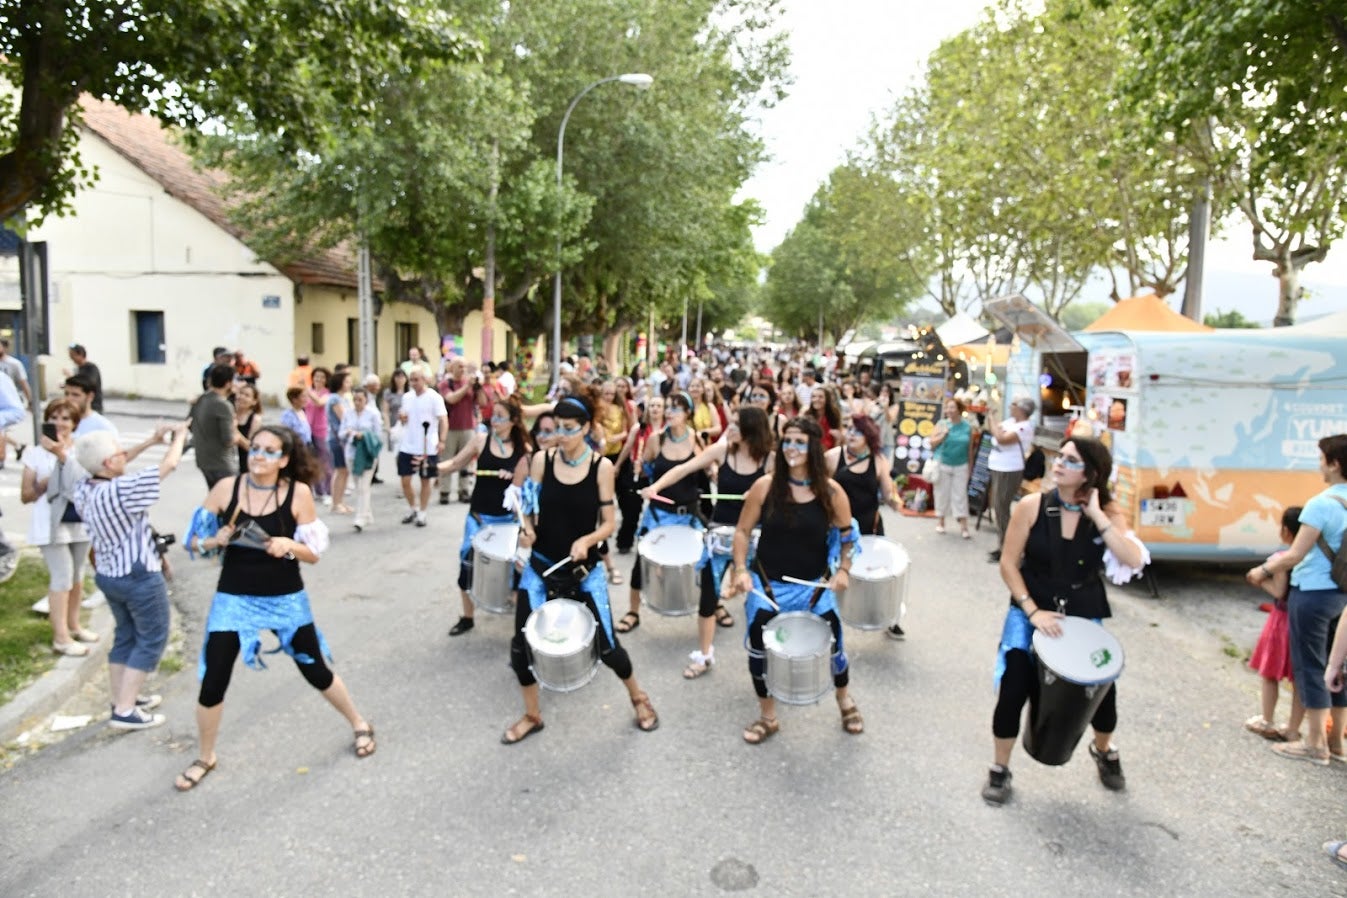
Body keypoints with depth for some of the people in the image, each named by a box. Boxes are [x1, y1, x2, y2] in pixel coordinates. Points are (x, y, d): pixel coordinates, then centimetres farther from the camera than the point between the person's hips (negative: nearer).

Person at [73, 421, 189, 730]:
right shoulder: (120, 491, -27)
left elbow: (115, 465, 15)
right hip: (139, 578, -8)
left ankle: (124, 699, 31)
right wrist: (179, 435, -3)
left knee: (125, 637, 21)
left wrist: (150, 442, 13)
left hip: (108, 575, 9)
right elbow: (170, 464, -21)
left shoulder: (85, 489, -4)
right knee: (151, 641, 4)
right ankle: (124, 712, 5)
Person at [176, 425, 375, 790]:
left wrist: (289, 545, -27)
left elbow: (315, 553, -8)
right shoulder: (226, 488, -8)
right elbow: (194, 541, 0)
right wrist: (216, 541, -20)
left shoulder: (298, 493, -12)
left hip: (286, 599, -1)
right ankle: (204, 758, 31)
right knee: (212, 682, 3)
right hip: (233, 598, 1)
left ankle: (359, 724, 35)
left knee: (316, 671, 11)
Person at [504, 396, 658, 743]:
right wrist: (527, 530, -19)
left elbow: (608, 524, -6)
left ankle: (638, 698, 32)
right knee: (521, 645, 3)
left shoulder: (602, 466, -9)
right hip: (540, 565, 2)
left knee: (605, 644, 3)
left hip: (585, 568, -2)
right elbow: (528, 510, 2)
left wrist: (586, 541, -25)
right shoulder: (541, 460, -5)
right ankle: (532, 715, 27)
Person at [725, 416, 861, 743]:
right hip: (767, 583, 0)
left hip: (815, 584, 0)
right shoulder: (765, 486, -12)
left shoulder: (831, 491, -10)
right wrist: (740, 569, -14)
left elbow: (846, 533, 5)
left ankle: (845, 699, 43)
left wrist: (844, 569, -7)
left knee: (833, 641, 10)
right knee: (759, 646, 4)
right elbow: (742, 530, -3)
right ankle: (767, 716, 27)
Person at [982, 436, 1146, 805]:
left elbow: (1133, 561, -25)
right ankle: (999, 770, 18)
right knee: (1013, 690, -6)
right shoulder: (1031, 506, -13)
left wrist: (1096, 516, -26)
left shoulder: (1108, 512, -9)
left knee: (1103, 689, 6)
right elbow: (1008, 564, -10)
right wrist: (1032, 611, -16)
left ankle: (1104, 750, 43)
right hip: (1031, 612, -1)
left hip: (1084, 616, 2)